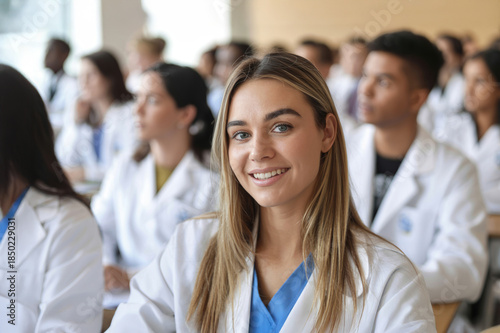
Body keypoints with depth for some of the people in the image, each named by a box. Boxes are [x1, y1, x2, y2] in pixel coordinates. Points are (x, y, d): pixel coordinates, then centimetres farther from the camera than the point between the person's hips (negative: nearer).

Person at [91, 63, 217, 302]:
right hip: (119, 298, 4)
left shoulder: (212, 176, -4)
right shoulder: (125, 166, 13)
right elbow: (99, 229, 13)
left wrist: (132, 278, -19)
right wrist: (101, 268, -9)